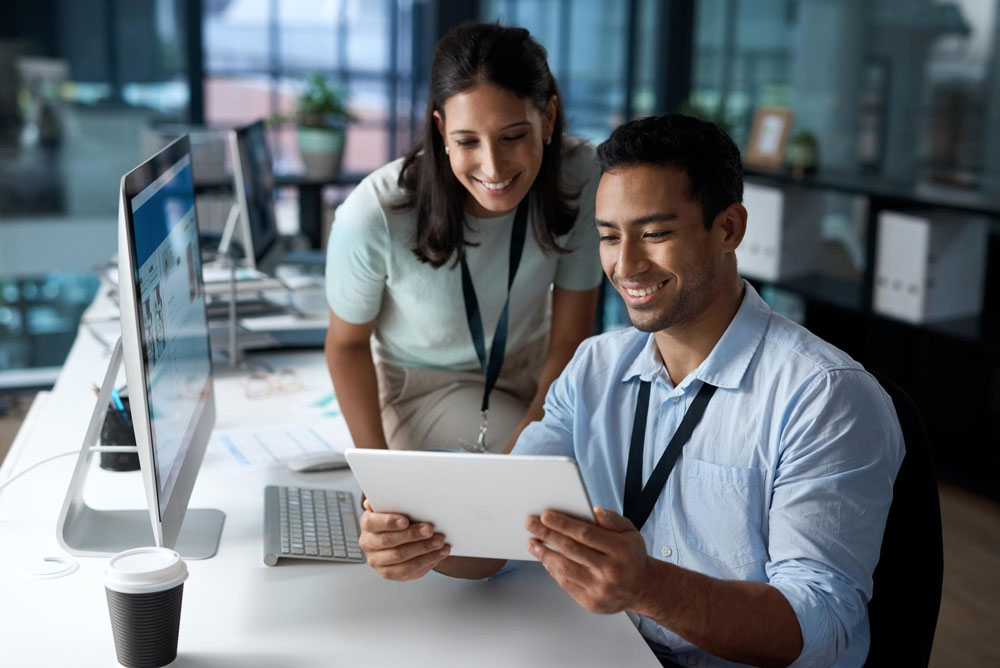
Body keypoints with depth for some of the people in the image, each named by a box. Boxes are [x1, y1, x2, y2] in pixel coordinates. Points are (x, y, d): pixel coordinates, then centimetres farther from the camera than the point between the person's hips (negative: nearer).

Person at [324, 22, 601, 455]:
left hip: (535, 374, 3)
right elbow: (347, 343, -11)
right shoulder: (372, 217, -31)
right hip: (423, 386, -3)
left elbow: (570, 340, -15)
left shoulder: (580, 178, -25)